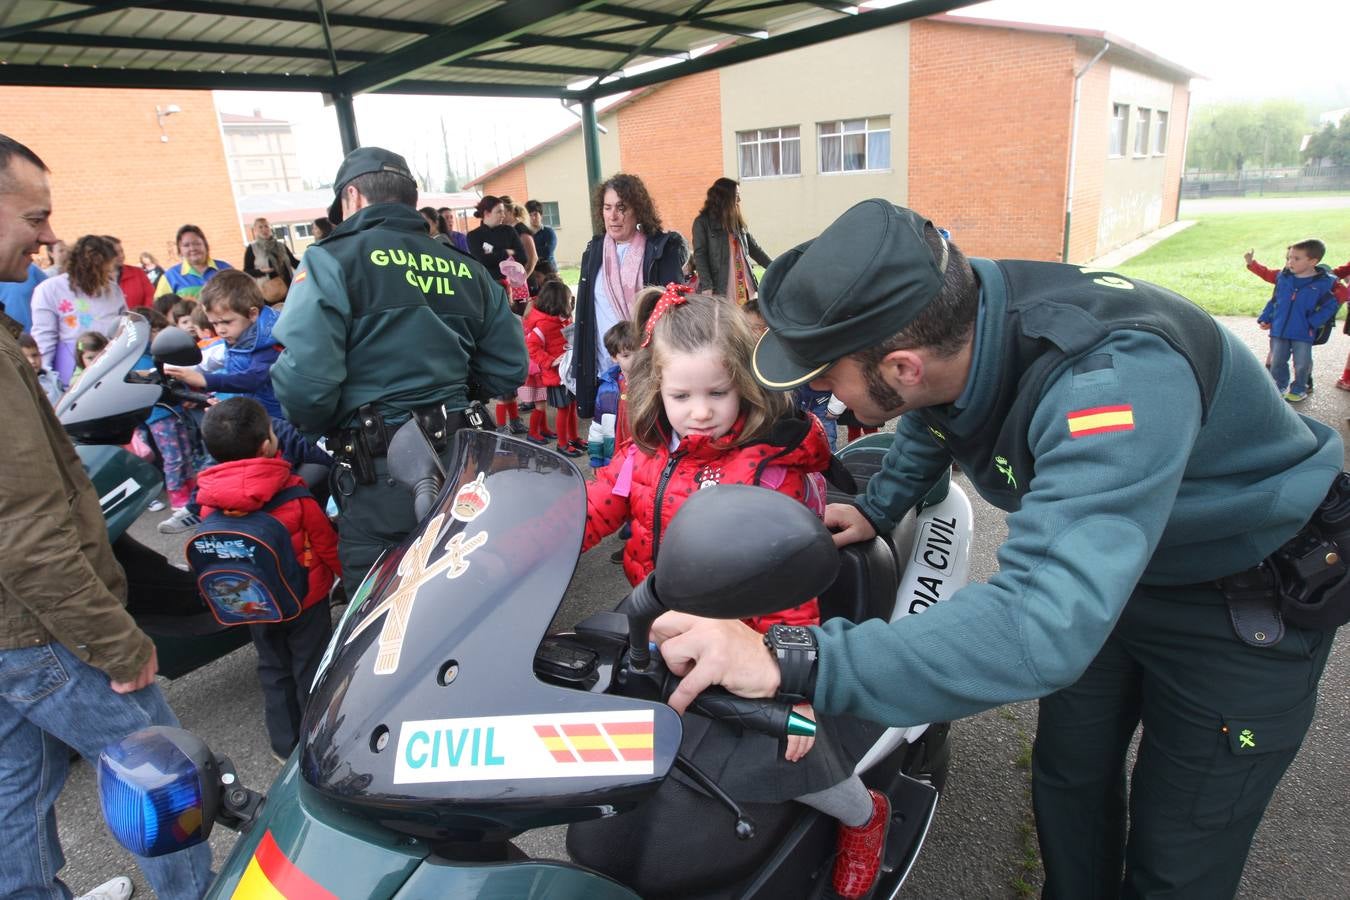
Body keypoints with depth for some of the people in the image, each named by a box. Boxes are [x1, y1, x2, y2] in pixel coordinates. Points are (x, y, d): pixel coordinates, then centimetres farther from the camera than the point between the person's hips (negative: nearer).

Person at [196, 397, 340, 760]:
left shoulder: (208, 502, -13)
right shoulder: (294, 496, -25)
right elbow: (327, 543, -14)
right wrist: (348, 573, 4)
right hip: (305, 598, -4)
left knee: (273, 670, 21)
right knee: (310, 670, 12)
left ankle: (285, 745, 34)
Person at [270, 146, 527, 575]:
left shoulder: (331, 260, -7)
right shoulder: (468, 269, 9)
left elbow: (304, 378, -19)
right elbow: (508, 370, 9)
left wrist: (318, 427, 3)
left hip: (381, 475, -5)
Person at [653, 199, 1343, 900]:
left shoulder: (1113, 379, -43)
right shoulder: (944, 322, -19)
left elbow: (1043, 627, -54)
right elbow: (929, 413, 8)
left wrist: (793, 661, -57)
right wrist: (877, 508, 4)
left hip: (1248, 599, -6)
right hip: (1101, 570, 7)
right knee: (1068, 783, 19)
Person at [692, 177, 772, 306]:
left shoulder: (737, 221, 17)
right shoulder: (703, 222, 0)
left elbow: (754, 248, 22)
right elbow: (699, 256, -6)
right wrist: (707, 287, -15)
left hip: (745, 288, 6)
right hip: (722, 290, -6)